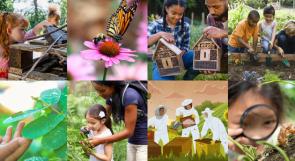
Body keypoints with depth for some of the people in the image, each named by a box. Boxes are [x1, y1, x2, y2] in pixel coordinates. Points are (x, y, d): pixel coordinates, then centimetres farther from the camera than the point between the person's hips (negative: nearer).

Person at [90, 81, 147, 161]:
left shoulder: (129, 95, -26)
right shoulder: (112, 96, -2)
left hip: (145, 142, -8)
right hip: (132, 142, 8)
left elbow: (128, 131, -22)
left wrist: (100, 141, -23)